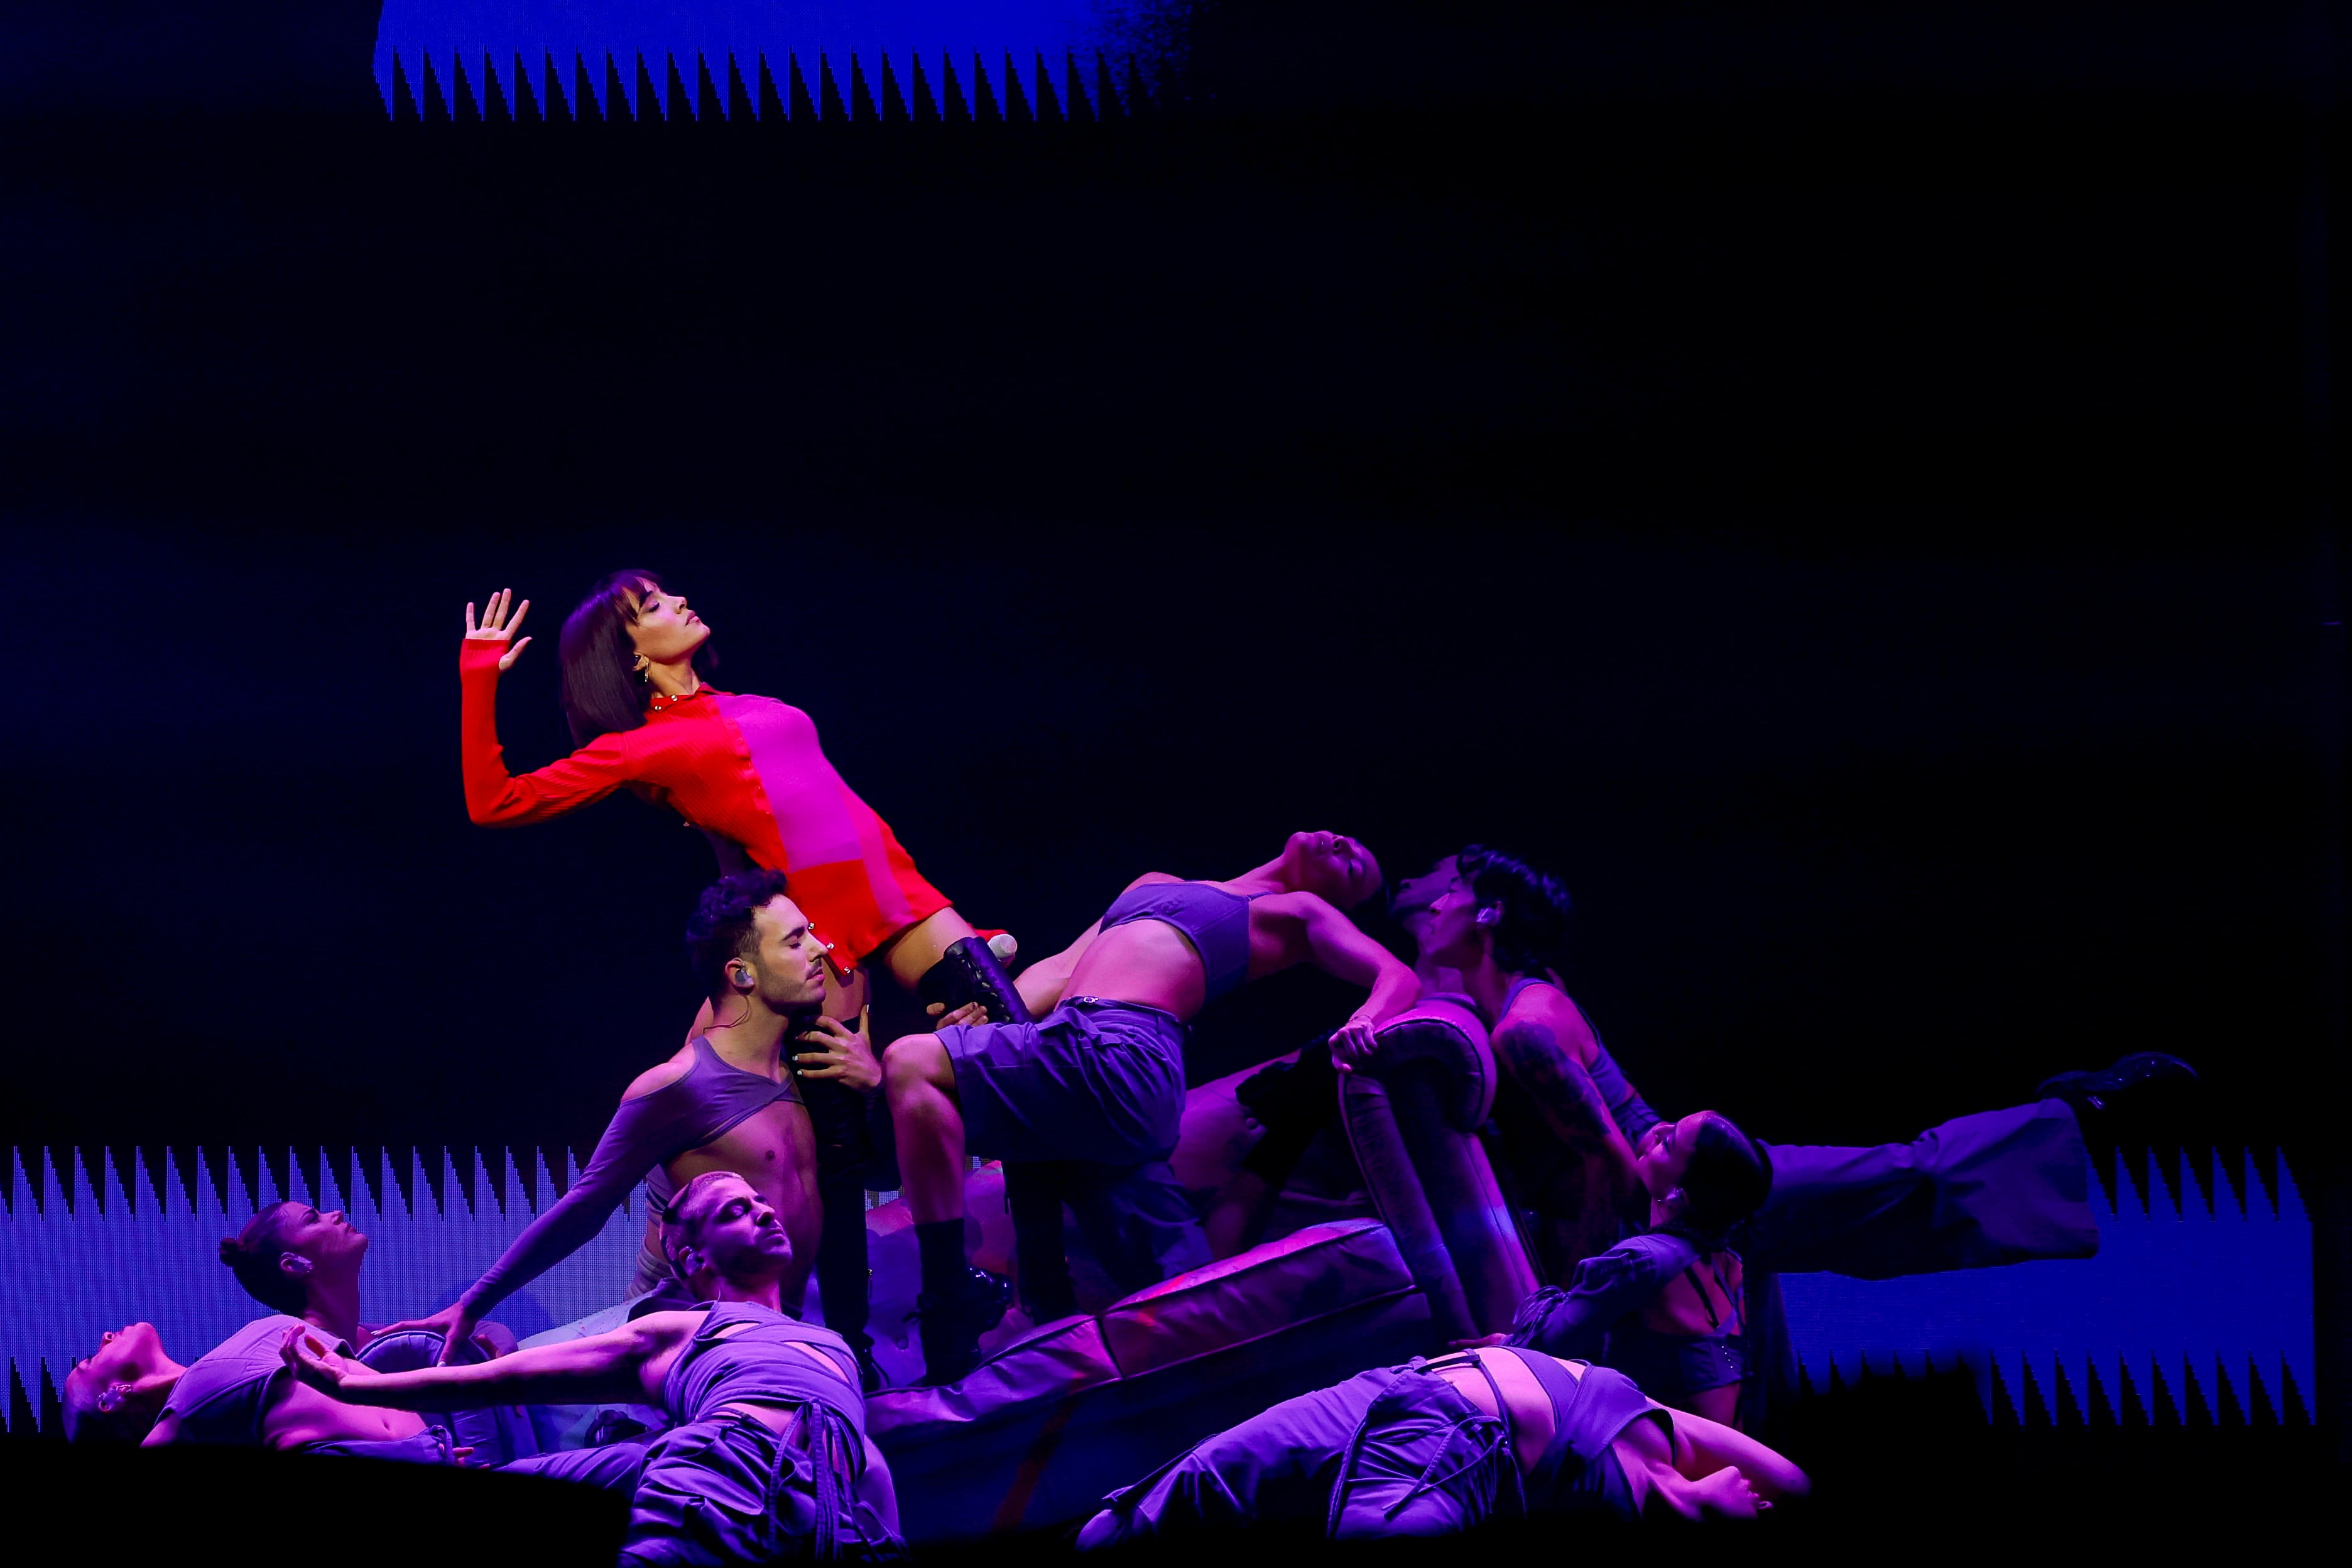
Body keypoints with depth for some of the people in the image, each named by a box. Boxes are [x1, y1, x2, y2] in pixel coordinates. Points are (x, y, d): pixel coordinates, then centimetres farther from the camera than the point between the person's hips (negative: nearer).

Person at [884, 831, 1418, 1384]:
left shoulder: (1297, 912, 18)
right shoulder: (1157, 885, 37)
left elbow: (1398, 976, 6)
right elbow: (1062, 971, 30)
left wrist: (1364, 1021, -17)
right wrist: (988, 1017, 11)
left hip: (1120, 1055, -8)